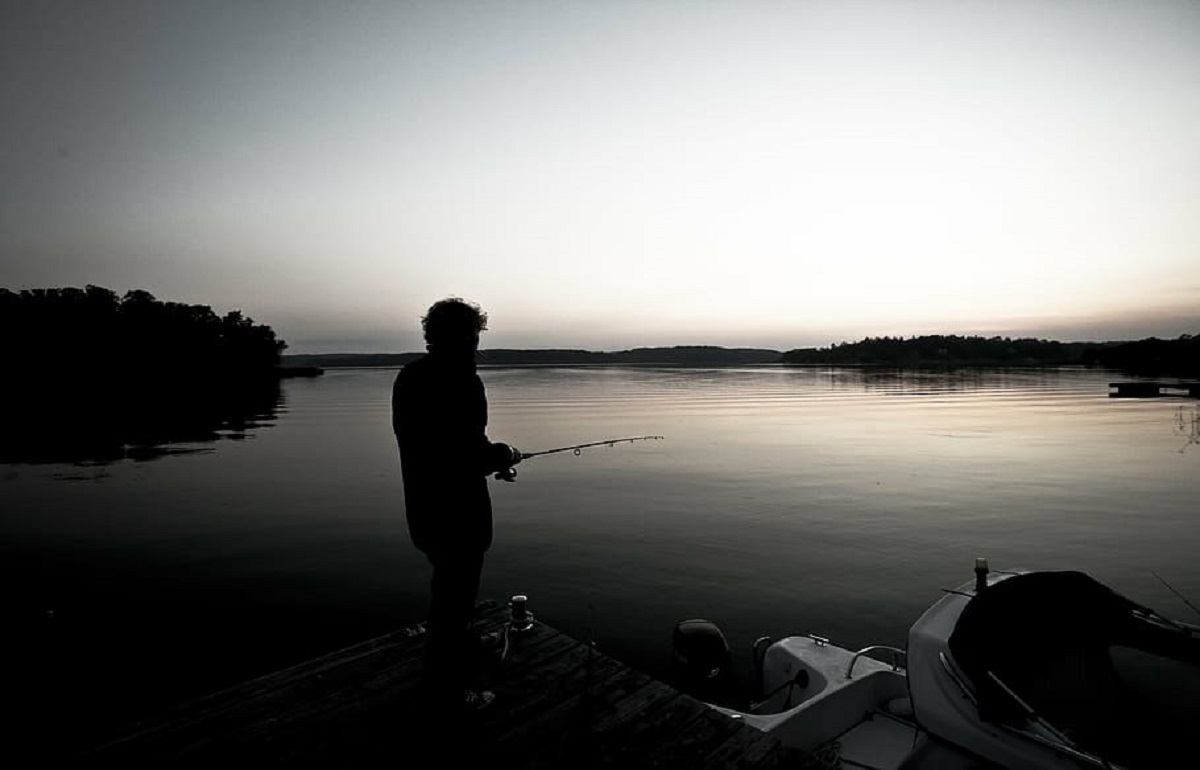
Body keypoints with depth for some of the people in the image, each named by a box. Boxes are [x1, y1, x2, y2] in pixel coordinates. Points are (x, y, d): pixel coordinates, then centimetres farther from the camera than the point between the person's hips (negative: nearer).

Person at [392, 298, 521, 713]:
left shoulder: (408, 377, 5)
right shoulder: (462, 381, -23)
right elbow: (473, 453, -27)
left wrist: (488, 455, 13)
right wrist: (504, 456, -5)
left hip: (422, 504, 9)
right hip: (458, 508, -9)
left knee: (449, 581, 28)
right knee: (455, 591, 7)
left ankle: (461, 646, 51)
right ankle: (448, 689, 24)